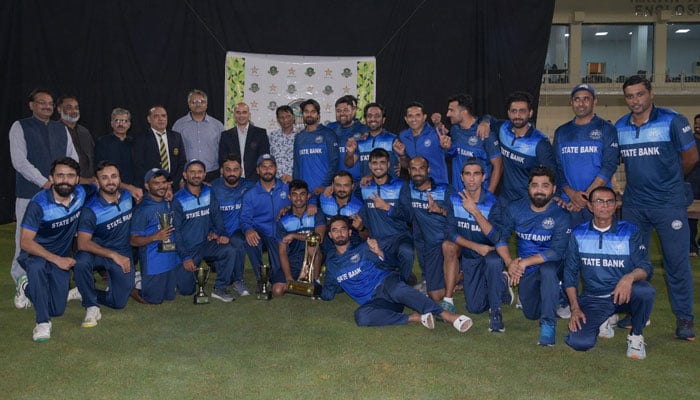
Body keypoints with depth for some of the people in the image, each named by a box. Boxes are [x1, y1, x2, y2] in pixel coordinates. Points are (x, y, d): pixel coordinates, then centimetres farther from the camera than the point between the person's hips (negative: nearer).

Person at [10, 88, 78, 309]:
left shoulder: (62, 129, 15)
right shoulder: (20, 127, 2)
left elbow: (73, 158, 13)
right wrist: (45, 182, -14)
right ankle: (22, 286, 5)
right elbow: (19, 161, -7)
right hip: (30, 193, -4)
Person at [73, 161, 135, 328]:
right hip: (98, 251, -3)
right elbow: (83, 243, -25)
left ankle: (88, 293, 27)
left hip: (123, 254, 3)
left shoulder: (127, 196, -2)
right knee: (81, 262, -38)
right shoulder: (91, 209, -18)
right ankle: (91, 307, -16)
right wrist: (113, 255, -31)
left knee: (119, 302, -7)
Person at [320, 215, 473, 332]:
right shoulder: (331, 264, 21)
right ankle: (416, 318, -37)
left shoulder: (362, 248, 11)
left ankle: (446, 315, -51)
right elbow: (327, 295, 26)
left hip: (386, 284, -1)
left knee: (397, 290, -39)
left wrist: (379, 253, -26)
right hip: (373, 301, 2)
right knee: (361, 315, -35)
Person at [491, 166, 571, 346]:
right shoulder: (515, 209, -7)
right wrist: (509, 262, -25)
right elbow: (500, 236, -9)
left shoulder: (560, 216, -17)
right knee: (531, 314, 8)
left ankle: (548, 324, -25)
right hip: (525, 270, 4)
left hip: (550, 266, -4)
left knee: (547, 270, -39)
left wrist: (525, 262, -30)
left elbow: (557, 252, -25)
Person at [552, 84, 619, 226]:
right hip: (568, 204, 2)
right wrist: (572, 194, -9)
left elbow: (609, 166, -7)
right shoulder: (561, 132, 12)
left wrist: (586, 196, -14)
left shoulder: (606, 129, 3)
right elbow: (557, 168, 6)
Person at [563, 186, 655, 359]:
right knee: (579, 342, -22)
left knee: (646, 291, -35)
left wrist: (630, 277, -33)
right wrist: (575, 308, -5)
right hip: (592, 298, 1)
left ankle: (635, 335, -4)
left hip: (623, 294, 0)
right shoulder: (578, 234, 1)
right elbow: (570, 273, 4)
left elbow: (645, 267, -9)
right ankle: (601, 322, 15)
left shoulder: (630, 232, -2)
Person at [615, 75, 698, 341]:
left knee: (677, 260, 0)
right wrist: (641, 180, 4)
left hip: (670, 203, -4)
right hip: (634, 204, 4)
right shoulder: (619, 127, 5)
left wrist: (670, 180, 10)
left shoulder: (672, 121, -7)